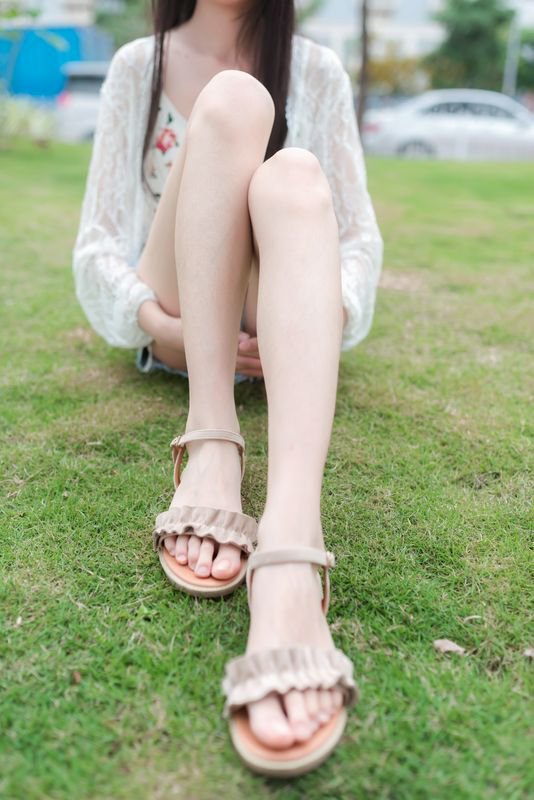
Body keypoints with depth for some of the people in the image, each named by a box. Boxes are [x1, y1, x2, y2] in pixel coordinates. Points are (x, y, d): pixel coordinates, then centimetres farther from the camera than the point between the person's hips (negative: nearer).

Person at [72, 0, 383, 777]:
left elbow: (359, 233, 3)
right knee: (232, 102, -21)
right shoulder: (138, 66, 6)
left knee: (295, 180, -32)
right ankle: (212, 449, -37)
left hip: (273, 323, 1)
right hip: (178, 324, 0)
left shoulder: (318, 70, 6)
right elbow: (99, 242, 2)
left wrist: (328, 314, -18)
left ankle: (290, 568, -57)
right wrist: (157, 322, -19)